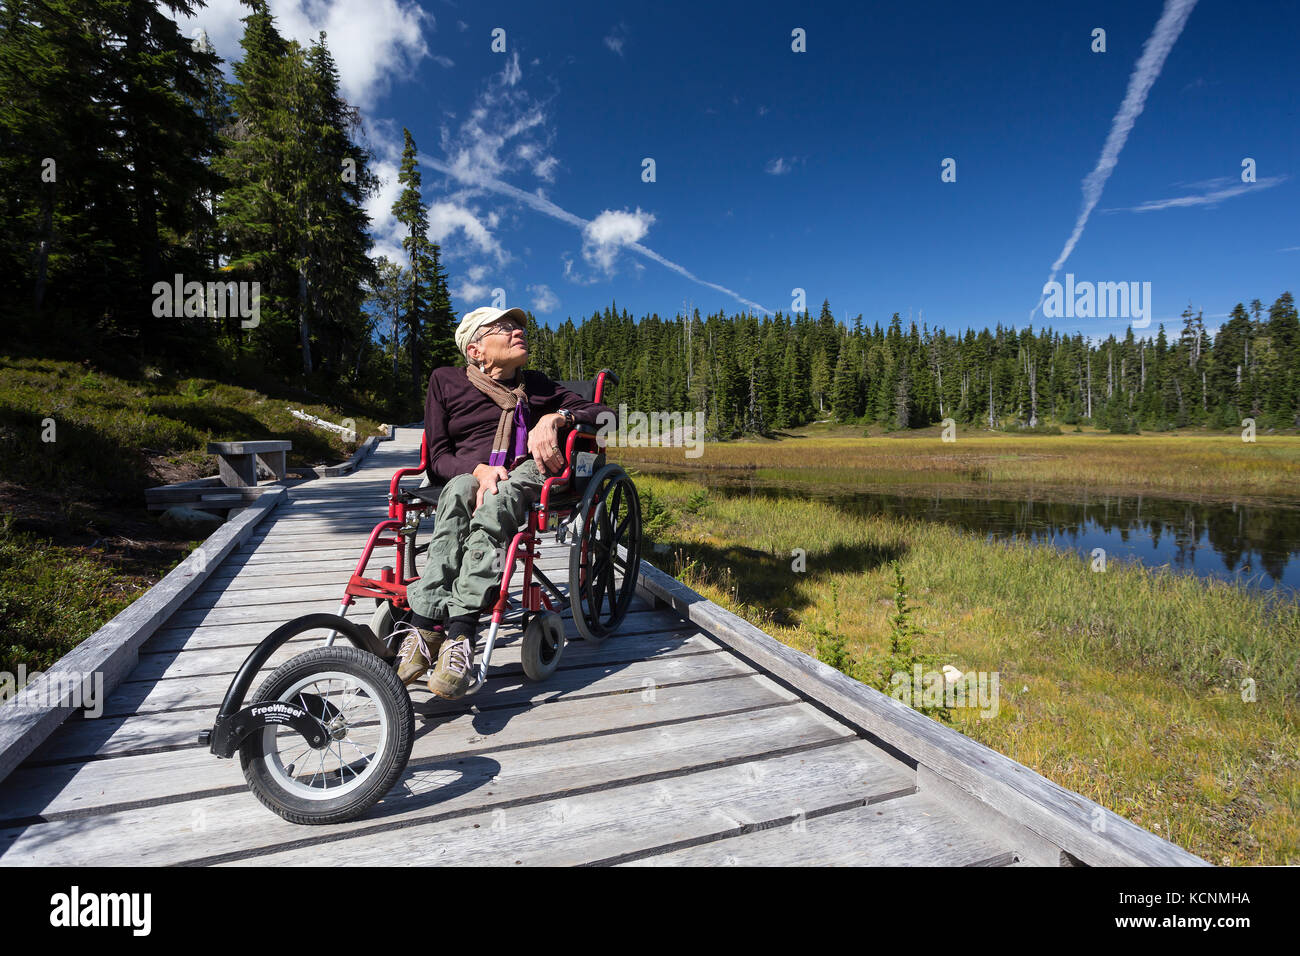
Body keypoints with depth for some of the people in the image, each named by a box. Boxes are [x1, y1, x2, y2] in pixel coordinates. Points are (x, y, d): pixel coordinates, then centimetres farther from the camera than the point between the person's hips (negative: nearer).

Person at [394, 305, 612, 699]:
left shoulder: (536, 386, 25)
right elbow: (437, 457, 9)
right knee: (459, 490, -38)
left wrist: (555, 418, -5)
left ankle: (459, 635, -49)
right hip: (469, 474, 0)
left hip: (527, 475, 0)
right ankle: (426, 627, -46)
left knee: (494, 506, -36)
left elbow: (604, 414, 16)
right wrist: (478, 469, -14)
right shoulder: (446, 380, 19)